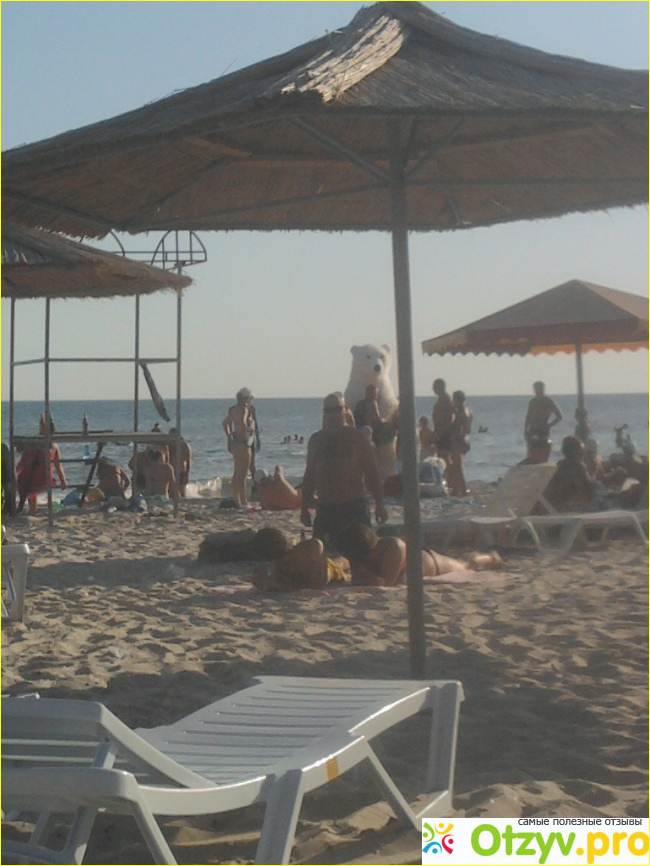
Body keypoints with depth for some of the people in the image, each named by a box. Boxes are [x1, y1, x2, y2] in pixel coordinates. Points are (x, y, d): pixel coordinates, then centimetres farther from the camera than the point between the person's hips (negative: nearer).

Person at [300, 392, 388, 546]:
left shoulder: (356, 437, 2)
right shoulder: (316, 440, 11)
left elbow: (371, 472, 1)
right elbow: (310, 474, 17)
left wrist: (379, 504, -5)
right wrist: (305, 507, 13)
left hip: (354, 506, -3)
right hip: (325, 508, 3)